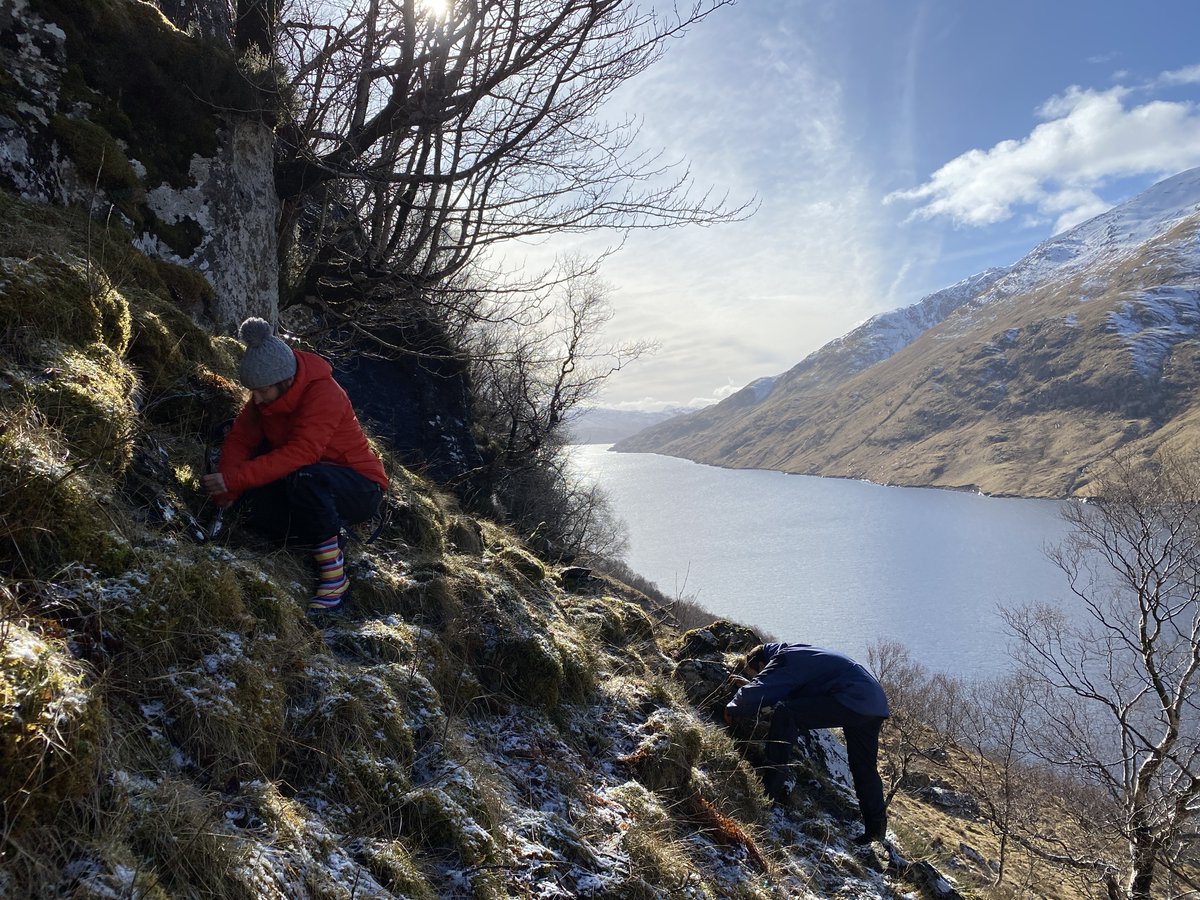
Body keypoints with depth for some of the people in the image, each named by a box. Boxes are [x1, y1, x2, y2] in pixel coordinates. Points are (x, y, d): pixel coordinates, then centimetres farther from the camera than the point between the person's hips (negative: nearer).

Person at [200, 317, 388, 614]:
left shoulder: (324, 394, -26)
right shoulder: (266, 396, -3)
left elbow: (299, 454, -37)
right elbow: (239, 439, -5)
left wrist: (235, 479, -38)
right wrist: (226, 490, -22)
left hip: (360, 491, -7)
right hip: (309, 489, 7)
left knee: (303, 477, -38)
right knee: (253, 505, -20)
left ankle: (335, 576, -25)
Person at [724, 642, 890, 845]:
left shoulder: (783, 661, -7)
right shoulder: (795, 653, 22)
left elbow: (755, 696, -14)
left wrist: (732, 710, 4)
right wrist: (749, 684, 39)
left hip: (852, 701, -10)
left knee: (785, 713, -14)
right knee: (865, 769, 20)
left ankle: (770, 788, -13)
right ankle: (876, 829, 31)